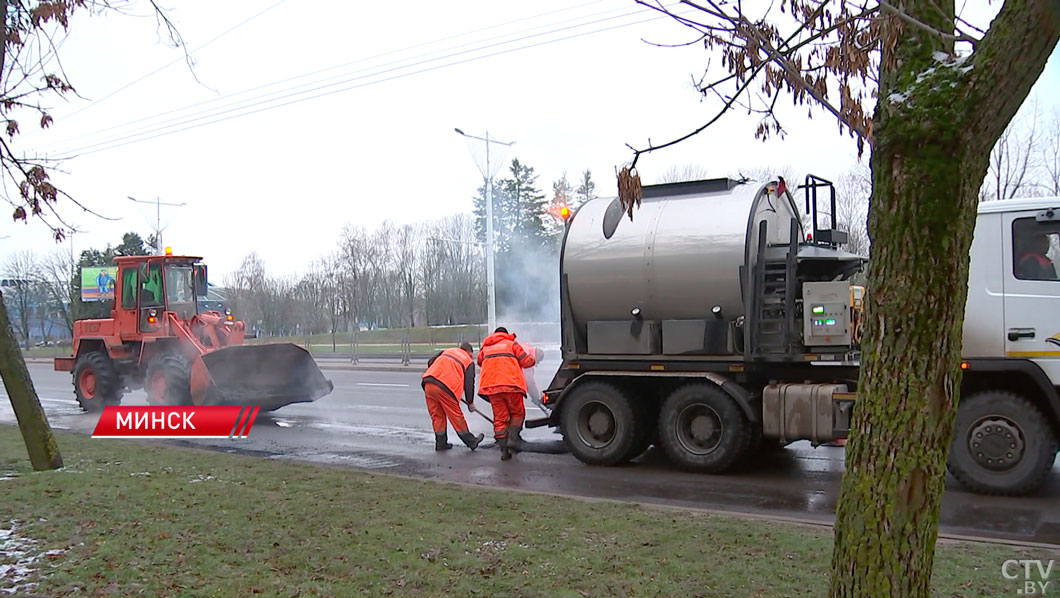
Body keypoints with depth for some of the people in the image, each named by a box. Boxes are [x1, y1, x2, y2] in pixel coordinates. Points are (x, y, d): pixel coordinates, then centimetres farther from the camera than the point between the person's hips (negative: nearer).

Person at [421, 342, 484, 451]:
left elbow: (430, 362, 21)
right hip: (445, 388, -4)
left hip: (428, 384, 4)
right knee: (456, 416, 7)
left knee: (437, 416, 15)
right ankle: (471, 441, 20)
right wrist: (470, 402, 20)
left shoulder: (447, 351, 27)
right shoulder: (469, 361, 15)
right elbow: (469, 383, 10)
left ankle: (441, 443, 22)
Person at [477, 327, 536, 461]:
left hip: (491, 386, 3)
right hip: (511, 384, -3)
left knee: (500, 418, 8)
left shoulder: (485, 347, 20)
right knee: (517, 413, 15)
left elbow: (480, 362, 28)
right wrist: (532, 358, 27)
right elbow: (526, 361, 7)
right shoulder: (511, 343, 10)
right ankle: (512, 439, -3)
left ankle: (503, 450, 4)